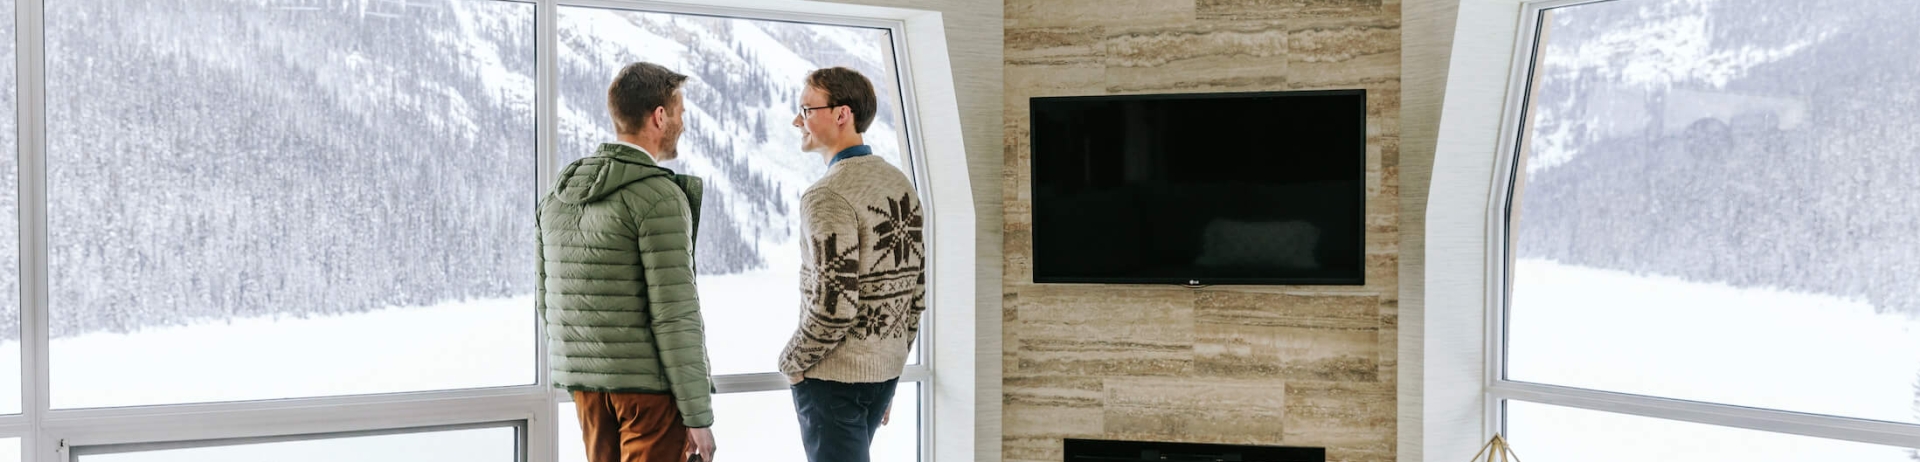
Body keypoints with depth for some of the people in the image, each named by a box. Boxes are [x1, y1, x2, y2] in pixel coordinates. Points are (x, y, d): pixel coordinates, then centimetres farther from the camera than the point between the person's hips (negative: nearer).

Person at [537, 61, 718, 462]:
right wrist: (698, 415, -15)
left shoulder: (560, 193, 9)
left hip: (585, 378, 8)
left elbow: (547, 299, 14)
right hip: (648, 383, -7)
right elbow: (674, 313, -18)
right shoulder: (658, 196, -15)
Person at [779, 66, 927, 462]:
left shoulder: (828, 197, -18)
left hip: (833, 379, -8)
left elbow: (833, 307, -23)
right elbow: (918, 294, 12)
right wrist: (892, 363, 19)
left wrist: (792, 362, -8)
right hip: (886, 370, 8)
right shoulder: (901, 185, 8)